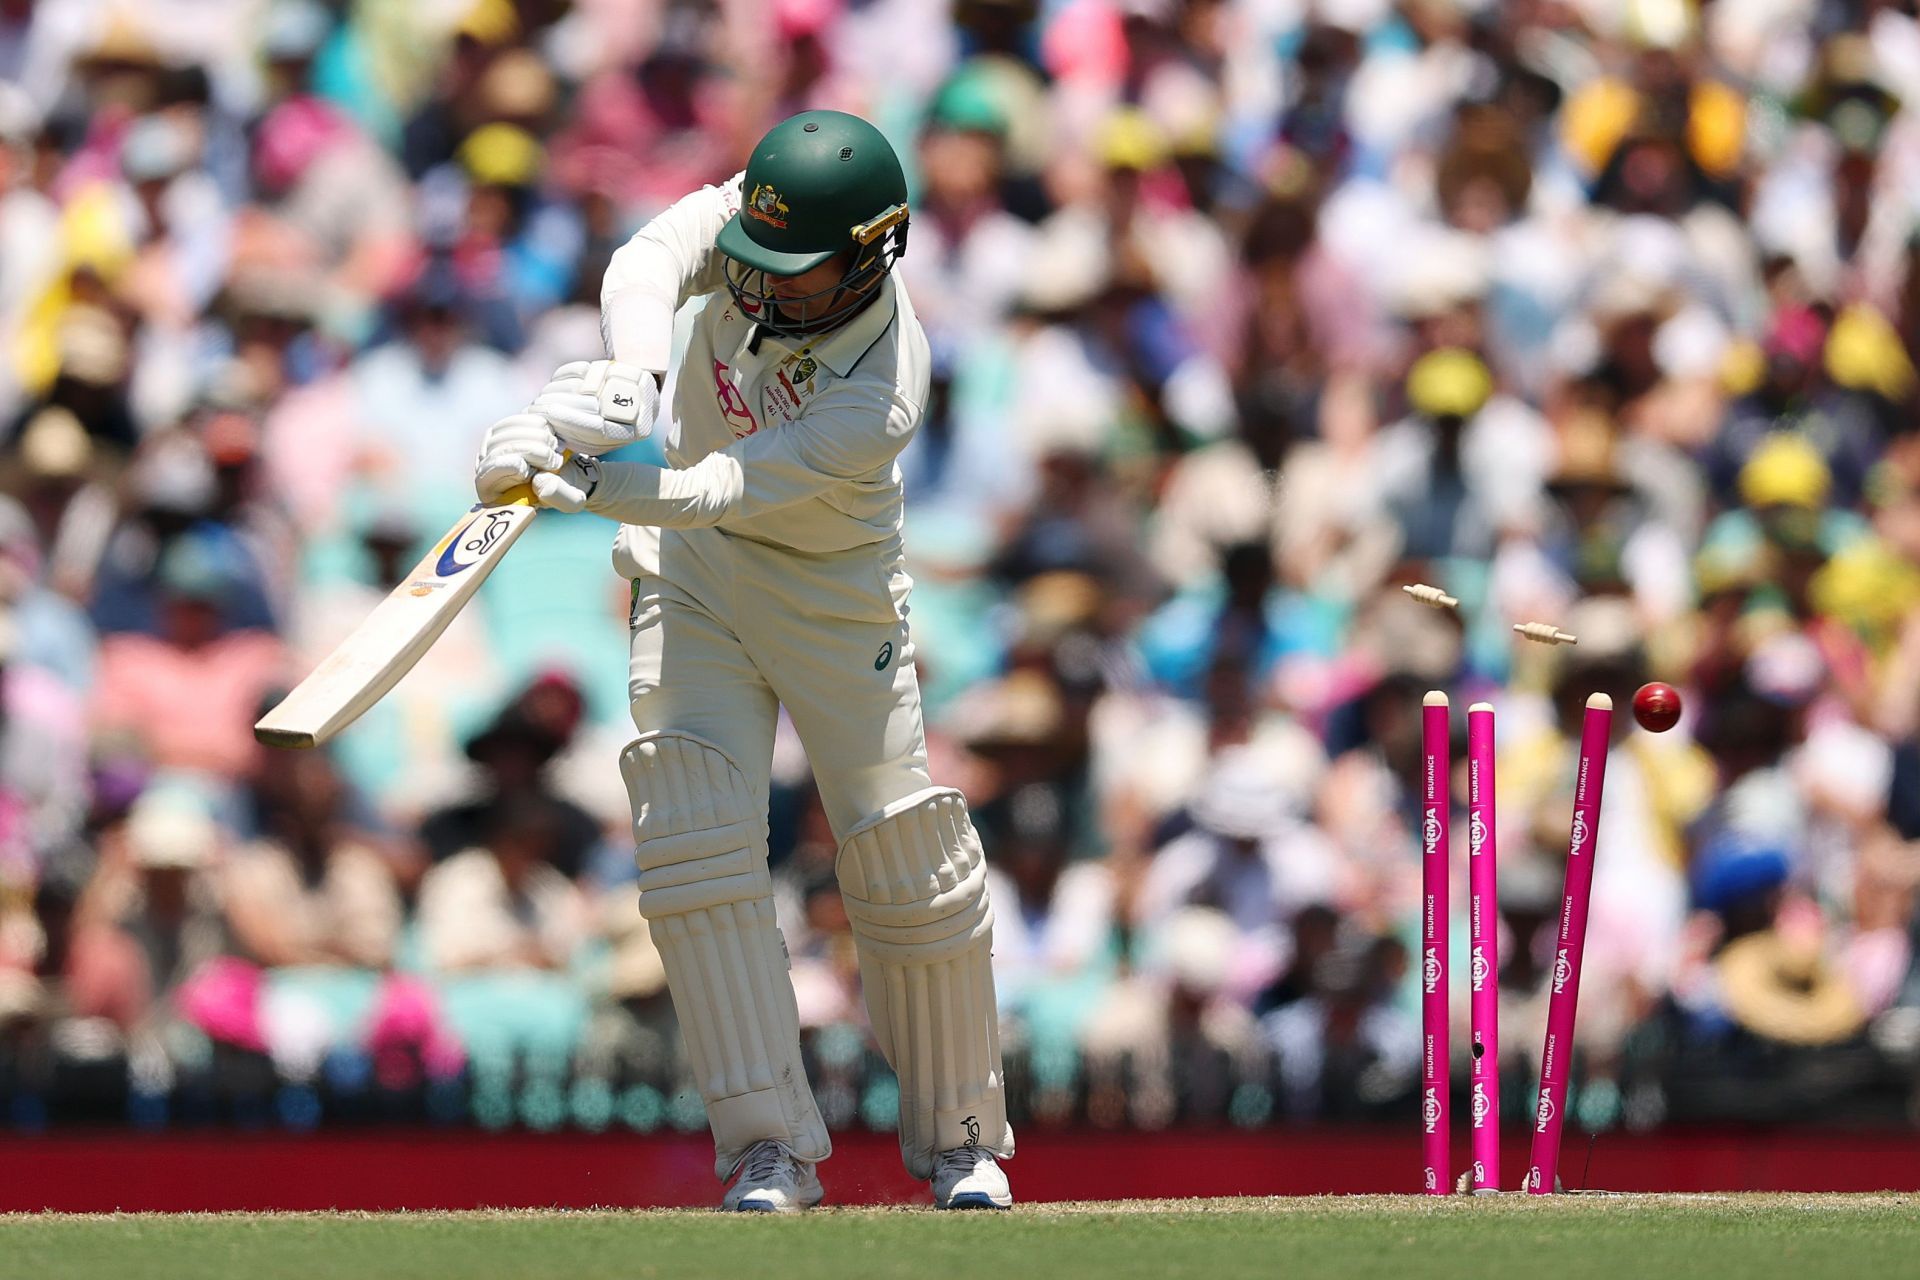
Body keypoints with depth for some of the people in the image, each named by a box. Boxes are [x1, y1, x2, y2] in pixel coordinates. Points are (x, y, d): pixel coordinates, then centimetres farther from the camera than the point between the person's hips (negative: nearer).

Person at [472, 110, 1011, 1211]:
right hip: (694, 580, 4)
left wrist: (570, 479, -50)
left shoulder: (880, 398, -33)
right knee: (697, 842, -13)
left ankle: (961, 1139, 18)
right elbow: (652, 261, -37)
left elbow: (719, 495, -39)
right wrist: (632, 377, -57)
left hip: (833, 597, -3)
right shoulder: (755, 223, -20)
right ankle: (773, 1149, -12)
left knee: (908, 862, -3)